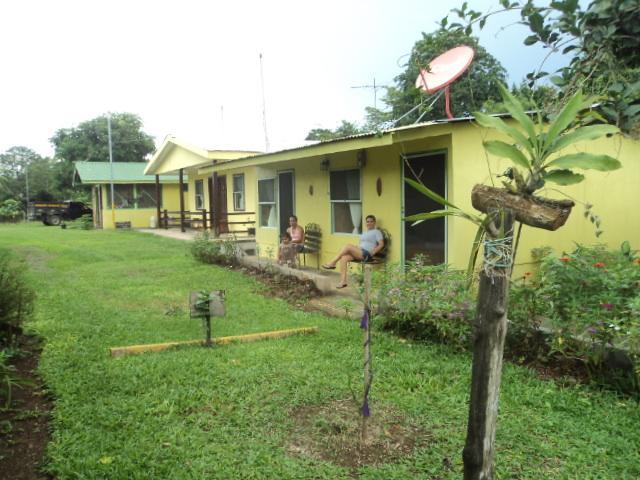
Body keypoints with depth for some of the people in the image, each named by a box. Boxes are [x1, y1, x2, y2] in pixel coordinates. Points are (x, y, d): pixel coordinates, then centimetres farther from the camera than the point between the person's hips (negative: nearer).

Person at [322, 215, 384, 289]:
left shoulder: (377, 232, 5)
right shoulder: (364, 233, 28)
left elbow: (381, 244, -5)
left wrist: (372, 253, -13)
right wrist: (355, 252, 8)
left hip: (367, 255, -7)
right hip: (360, 253, 7)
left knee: (348, 246, -26)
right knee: (343, 258, -22)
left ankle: (333, 263, -18)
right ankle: (343, 281, -25)